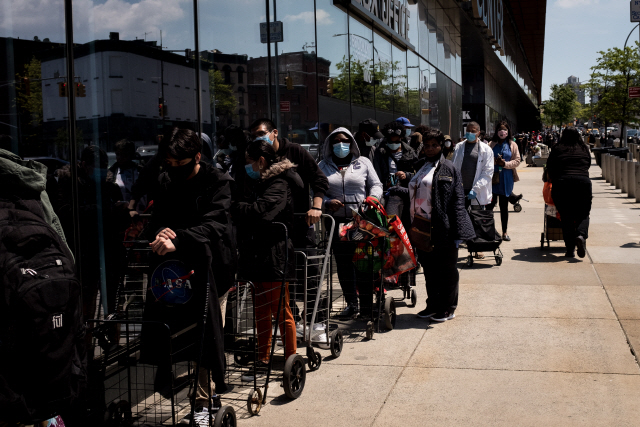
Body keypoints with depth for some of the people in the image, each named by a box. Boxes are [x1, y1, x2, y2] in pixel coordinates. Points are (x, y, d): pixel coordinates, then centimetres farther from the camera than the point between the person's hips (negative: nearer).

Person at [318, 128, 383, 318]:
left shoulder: (363, 163, 10)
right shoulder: (323, 166, 12)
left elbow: (376, 185, 9)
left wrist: (372, 198, -11)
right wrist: (327, 202, -11)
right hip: (337, 222, 2)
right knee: (343, 264, 6)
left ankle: (367, 304, 8)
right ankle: (351, 304, 18)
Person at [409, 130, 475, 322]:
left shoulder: (449, 169, -6)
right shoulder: (419, 166, 13)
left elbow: (458, 200, -10)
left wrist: (457, 231, -15)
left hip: (442, 228, -6)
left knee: (446, 269, 5)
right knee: (428, 267, 14)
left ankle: (448, 308, 17)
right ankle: (433, 305, 27)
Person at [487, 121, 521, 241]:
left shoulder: (512, 145, 6)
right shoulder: (491, 144, 5)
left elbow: (517, 161, 4)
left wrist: (505, 164, -12)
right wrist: (494, 161, -13)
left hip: (507, 178, 1)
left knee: (504, 206, 8)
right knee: (490, 203, -7)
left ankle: (504, 232, 15)